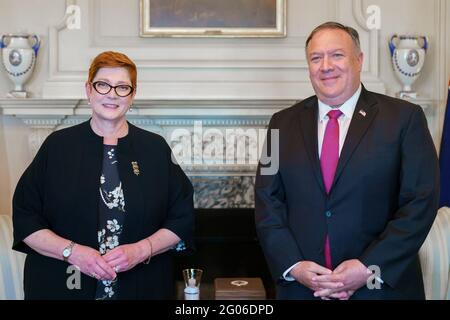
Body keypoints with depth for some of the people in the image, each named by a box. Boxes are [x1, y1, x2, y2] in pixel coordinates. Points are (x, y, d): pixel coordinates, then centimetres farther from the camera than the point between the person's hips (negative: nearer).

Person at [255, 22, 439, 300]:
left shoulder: (404, 118, -3)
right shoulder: (283, 123, 5)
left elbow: (421, 201, -8)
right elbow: (267, 201, 3)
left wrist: (370, 268, -15)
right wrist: (292, 265, -10)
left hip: (384, 286, -2)